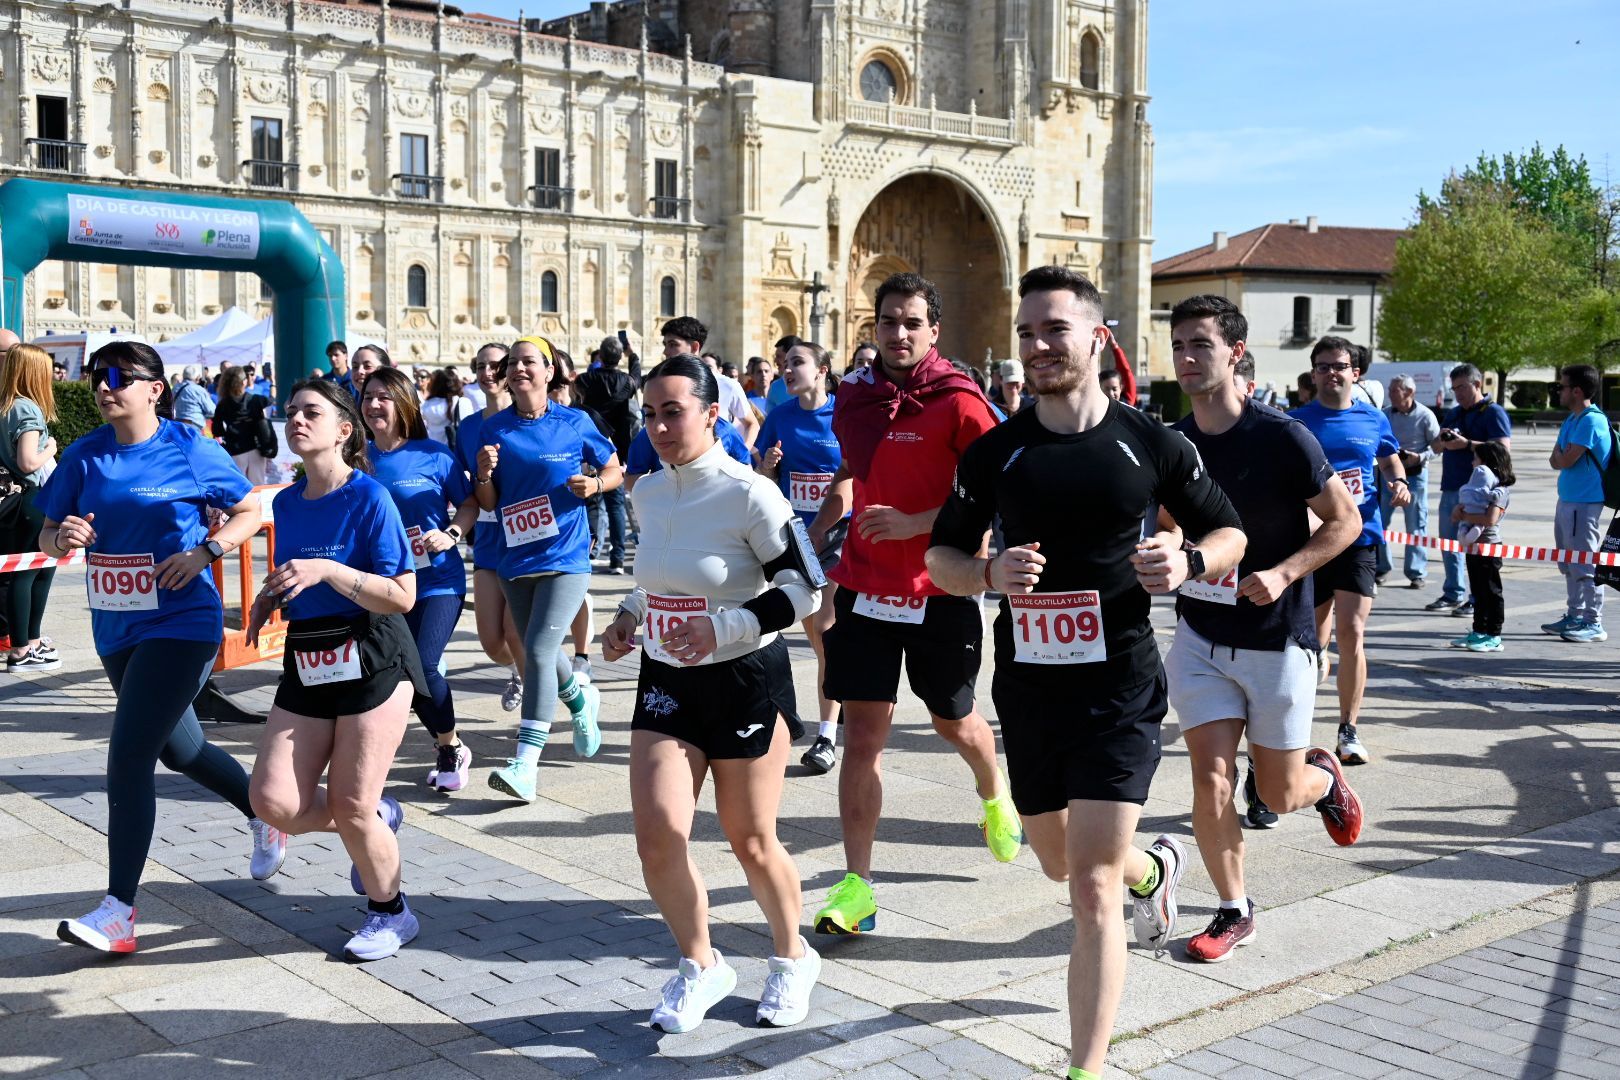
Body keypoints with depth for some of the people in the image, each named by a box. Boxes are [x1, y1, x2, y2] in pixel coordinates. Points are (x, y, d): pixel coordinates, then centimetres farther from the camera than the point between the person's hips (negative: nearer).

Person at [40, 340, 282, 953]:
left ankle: (118, 912, -5)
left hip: (180, 623, -6)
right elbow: (48, 536, 7)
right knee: (178, 750, 22)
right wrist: (63, 539, -16)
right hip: (115, 629, 7)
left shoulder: (189, 449, -9)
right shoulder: (84, 455, 3)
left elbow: (251, 512, 1)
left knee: (128, 760, -12)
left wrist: (205, 551, -15)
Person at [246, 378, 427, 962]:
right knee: (273, 801, -4)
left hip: (372, 662, -6)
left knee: (350, 807, -3)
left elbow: (402, 596, -16)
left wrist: (328, 571, -25)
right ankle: (378, 821, 25)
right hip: (306, 665, 7)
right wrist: (267, 599, 4)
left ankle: (390, 913, 24)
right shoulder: (285, 503, 8)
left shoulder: (369, 499, -12)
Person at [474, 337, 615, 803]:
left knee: (539, 650, -17)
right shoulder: (494, 429, 3)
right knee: (538, 652, 17)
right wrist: (484, 473, -14)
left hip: (565, 557, -4)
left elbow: (614, 470, 9)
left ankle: (525, 764, -17)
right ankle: (581, 700, 49)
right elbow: (488, 503, 7)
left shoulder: (575, 424, -2)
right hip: (516, 560, 4)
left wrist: (595, 484, -12)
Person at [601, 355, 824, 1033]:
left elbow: (804, 588, -15)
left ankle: (792, 958, 34)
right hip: (665, 682, 5)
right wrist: (629, 615, 3)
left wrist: (722, 627, -24)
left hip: (746, 681, -5)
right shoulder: (647, 494, 4)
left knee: (751, 843, 6)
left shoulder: (749, 495, -16)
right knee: (657, 833, -7)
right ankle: (699, 965, 18)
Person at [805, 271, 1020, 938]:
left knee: (953, 720, 17)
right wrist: (817, 530, 12)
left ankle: (994, 795, 51)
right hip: (864, 587, 3)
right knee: (863, 732, -1)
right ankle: (856, 884, 4)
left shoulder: (958, 402, -12)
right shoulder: (854, 397, 5)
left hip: (939, 590, -3)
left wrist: (914, 523, -21)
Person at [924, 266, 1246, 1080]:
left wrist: (1187, 562, -15)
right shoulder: (995, 452, 1)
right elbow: (941, 557, 8)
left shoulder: (1150, 444, -4)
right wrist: (991, 574, -15)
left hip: (1119, 687, -4)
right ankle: (1154, 869, 56)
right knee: (1060, 861, 22)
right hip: (1027, 687, 4)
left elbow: (1230, 535, 8)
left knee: (1091, 890, -10)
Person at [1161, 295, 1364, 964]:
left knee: (1280, 794, 7)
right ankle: (1234, 912, 14)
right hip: (1199, 638, 3)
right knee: (1211, 778, -5)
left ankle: (1324, 776, 43)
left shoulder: (1284, 438, -15)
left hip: (1277, 641, -3)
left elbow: (1346, 521, -7)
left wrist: (1284, 572, -21)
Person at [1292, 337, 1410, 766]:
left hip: (1359, 537, 0)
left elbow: (1389, 459, 25)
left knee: (1351, 633, -10)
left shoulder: (1373, 420, 7)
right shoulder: (1295, 422, 2)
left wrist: (1399, 483, 5)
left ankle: (1349, 731, -1)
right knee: (1312, 634, 10)